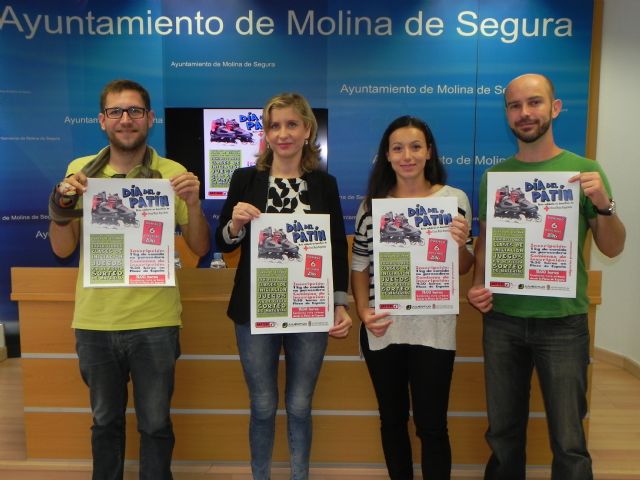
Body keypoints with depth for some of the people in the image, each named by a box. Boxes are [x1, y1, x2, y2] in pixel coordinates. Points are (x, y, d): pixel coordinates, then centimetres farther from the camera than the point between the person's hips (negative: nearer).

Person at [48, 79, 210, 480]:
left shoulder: (172, 173, -4)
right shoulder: (81, 171, 2)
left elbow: (200, 248, -3)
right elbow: (63, 249, 3)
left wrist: (193, 203, -20)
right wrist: (61, 206, -14)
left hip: (155, 322, -2)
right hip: (94, 322, 2)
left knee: (155, 423, 12)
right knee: (105, 420, 21)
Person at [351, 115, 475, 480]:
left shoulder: (455, 199, -1)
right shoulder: (372, 203, 3)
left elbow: (464, 268, 5)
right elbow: (360, 265, 7)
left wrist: (460, 245, -17)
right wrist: (363, 311, -7)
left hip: (433, 329, -2)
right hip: (383, 328, 2)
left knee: (432, 426, 6)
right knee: (392, 420, 17)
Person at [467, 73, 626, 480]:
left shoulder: (584, 170, -2)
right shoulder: (494, 175, 4)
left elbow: (613, 248, -1)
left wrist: (604, 204, -19)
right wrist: (477, 285, -6)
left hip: (562, 322, -2)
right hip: (501, 320, 2)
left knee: (568, 441, 5)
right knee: (503, 433, 15)